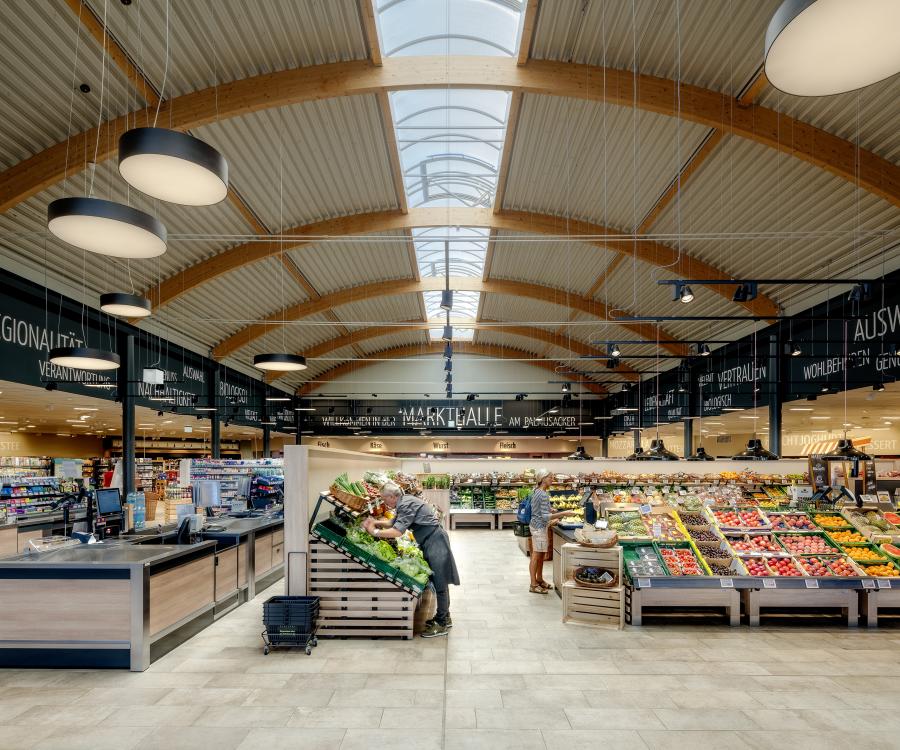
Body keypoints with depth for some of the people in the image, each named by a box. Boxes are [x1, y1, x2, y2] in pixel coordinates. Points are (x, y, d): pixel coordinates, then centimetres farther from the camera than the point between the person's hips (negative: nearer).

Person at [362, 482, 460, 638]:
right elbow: (393, 522, 23)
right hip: (430, 543, 10)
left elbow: (398, 531, -26)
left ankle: (442, 625, 4)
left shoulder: (407, 504, -20)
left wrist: (375, 532, -17)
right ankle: (444, 617, 27)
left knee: (440, 584, -3)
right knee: (437, 583, 16)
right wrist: (376, 522, 8)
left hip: (435, 542, -10)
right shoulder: (403, 503, 11)